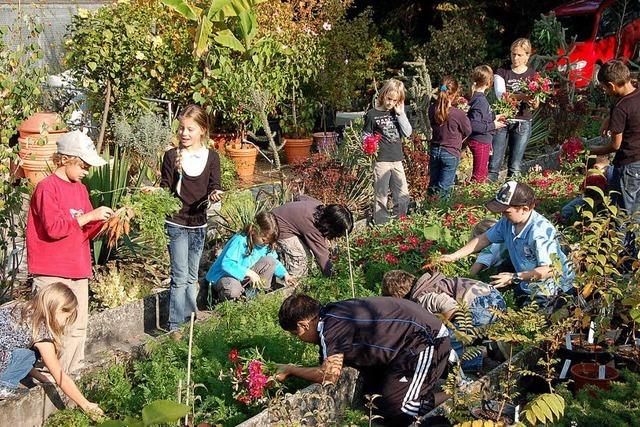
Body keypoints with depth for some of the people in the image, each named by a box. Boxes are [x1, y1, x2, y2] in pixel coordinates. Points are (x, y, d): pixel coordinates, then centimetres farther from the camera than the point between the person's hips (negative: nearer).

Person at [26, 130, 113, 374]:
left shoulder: (80, 189, 15)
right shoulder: (47, 187, -10)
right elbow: (53, 228, -19)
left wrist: (105, 220, 0)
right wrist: (89, 216, -18)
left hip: (78, 270, 8)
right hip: (52, 273, -8)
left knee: (78, 327, 11)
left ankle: (74, 373, 21)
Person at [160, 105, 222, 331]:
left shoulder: (211, 157, 0)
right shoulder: (172, 156, -4)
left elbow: (214, 186, -5)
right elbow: (166, 188, -1)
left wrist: (215, 194, -27)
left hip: (199, 224, 3)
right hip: (176, 224, -3)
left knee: (192, 276, 15)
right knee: (180, 276, -7)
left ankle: (189, 319, 28)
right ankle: (174, 326, -1)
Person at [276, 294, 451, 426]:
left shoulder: (333, 326, -22)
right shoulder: (332, 314, 6)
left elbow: (329, 375, -23)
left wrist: (290, 370, -12)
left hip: (427, 341, -10)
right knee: (373, 395, 17)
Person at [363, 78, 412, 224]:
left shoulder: (397, 113, 10)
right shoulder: (372, 114, -3)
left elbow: (407, 132, 2)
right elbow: (366, 137, 0)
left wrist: (401, 114, -5)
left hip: (397, 160, 5)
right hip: (381, 161, -5)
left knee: (403, 197, 7)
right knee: (381, 198, 1)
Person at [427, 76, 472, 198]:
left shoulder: (432, 109, -7)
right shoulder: (458, 114, -20)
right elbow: (467, 131, -3)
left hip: (434, 151, 4)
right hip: (451, 153, -4)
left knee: (432, 186, 15)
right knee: (444, 189, 3)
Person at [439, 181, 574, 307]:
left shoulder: (540, 231, -29)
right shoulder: (508, 222, -5)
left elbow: (548, 270, -30)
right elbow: (484, 239, 10)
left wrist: (514, 278, -27)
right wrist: (454, 256, 6)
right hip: (528, 286, 7)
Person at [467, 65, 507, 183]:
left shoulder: (479, 97, 7)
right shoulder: (480, 101, -23)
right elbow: (473, 125, -28)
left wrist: (494, 118, 16)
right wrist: (492, 126, -19)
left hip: (483, 142, 10)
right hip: (480, 142, -10)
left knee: (483, 173, 21)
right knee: (479, 175, 0)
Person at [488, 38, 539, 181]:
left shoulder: (533, 75, 9)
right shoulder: (502, 73, 6)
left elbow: (535, 105, 3)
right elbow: (500, 95, -12)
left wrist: (534, 102, -22)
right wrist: (521, 96, -28)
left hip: (522, 123, 1)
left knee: (515, 168, 1)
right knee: (494, 165, -6)